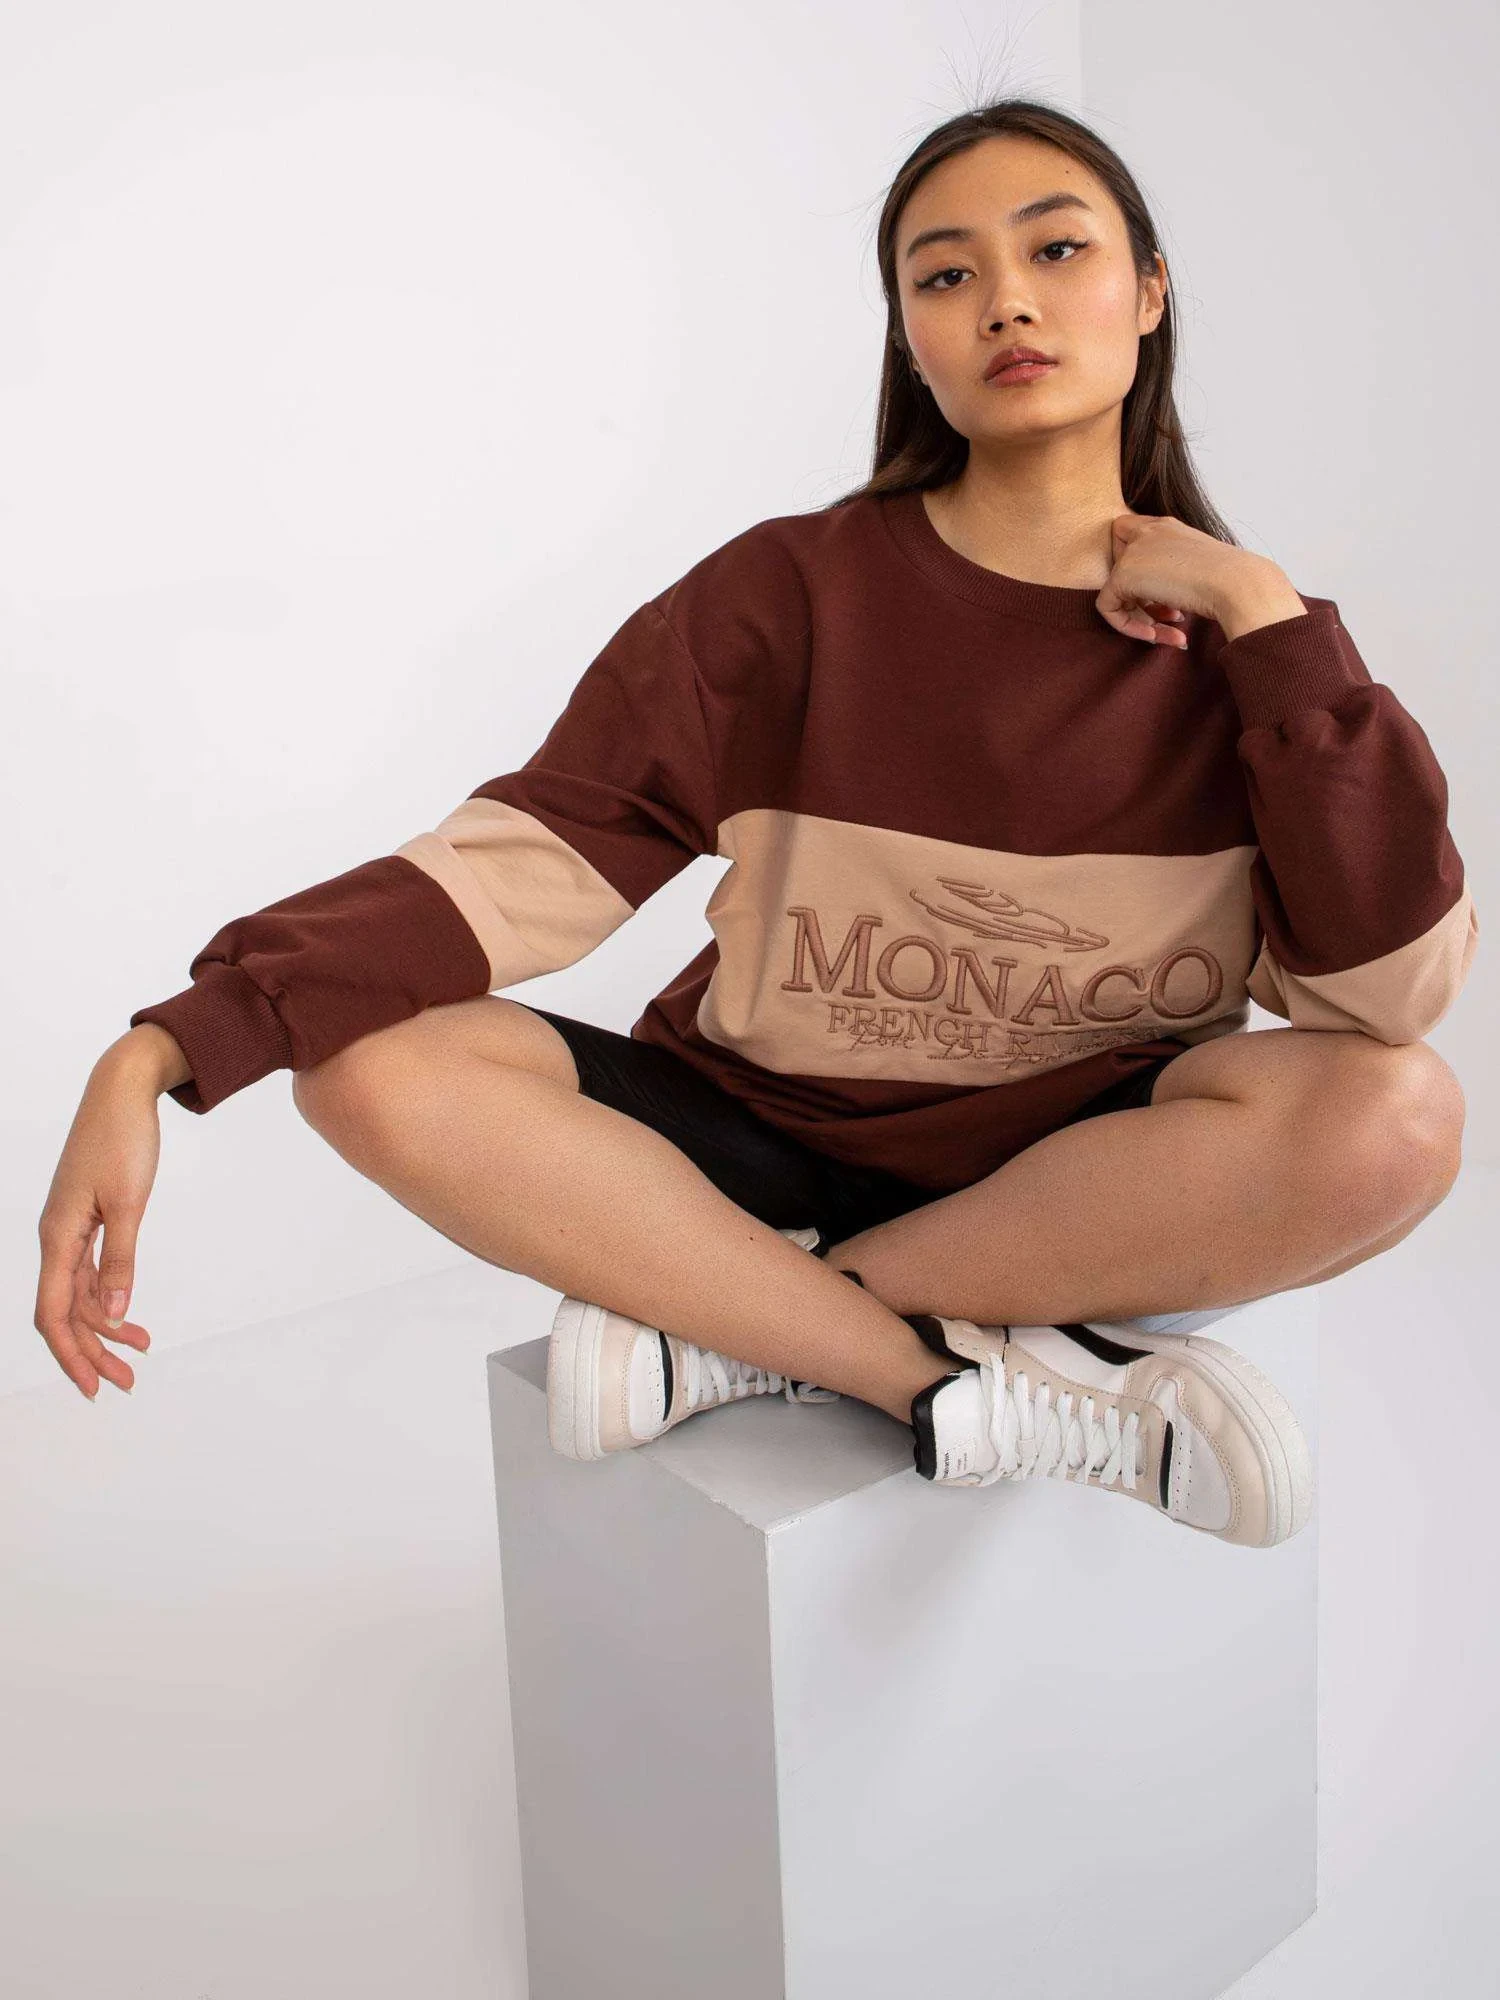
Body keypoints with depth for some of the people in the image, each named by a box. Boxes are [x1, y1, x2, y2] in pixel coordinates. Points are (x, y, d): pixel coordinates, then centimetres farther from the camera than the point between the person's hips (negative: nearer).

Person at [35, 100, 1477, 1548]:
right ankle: (976, 1378, -24)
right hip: (771, 1145, 0)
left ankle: (736, 1328, -20)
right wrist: (159, 1050, -24)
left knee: (1399, 1115, -30)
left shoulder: (1239, 638, -2)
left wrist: (1266, 618, -18)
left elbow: (1392, 990, -14)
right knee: (369, 1060, -21)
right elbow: (531, 856, -14)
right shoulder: (798, 592, -6)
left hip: (1086, 1175, 1)